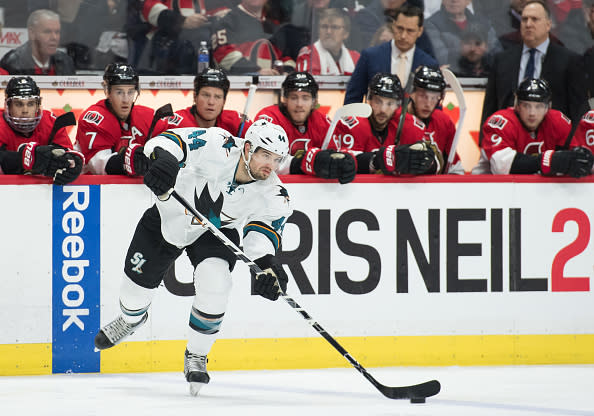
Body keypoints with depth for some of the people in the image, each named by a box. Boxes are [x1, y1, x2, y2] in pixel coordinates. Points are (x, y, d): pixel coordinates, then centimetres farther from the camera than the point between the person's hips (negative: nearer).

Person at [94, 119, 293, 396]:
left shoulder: (273, 196, -24)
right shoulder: (218, 147, -34)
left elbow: (263, 230, -27)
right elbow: (168, 141, -38)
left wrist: (267, 264, -48)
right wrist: (165, 159, -62)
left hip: (216, 233, 1)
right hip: (169, 217, -1)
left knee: (214, 289, -24)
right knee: (138, 282, 9)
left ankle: (196, 357, 1)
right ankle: (131, 319, 49)